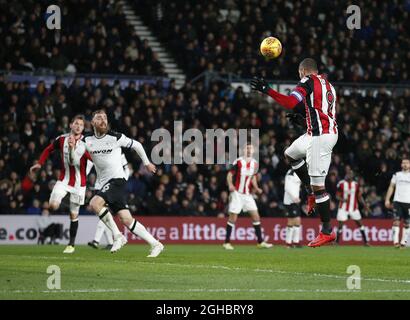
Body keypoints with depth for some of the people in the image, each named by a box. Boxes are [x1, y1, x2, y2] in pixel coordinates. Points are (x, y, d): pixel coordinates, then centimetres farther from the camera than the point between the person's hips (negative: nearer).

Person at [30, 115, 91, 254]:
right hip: (64, 179, 1)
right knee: (53, 205, -23)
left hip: (79, 182, -1)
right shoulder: (61, 139, -2)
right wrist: (40, 164, 5)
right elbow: (48, 150, 16)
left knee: (73, 215, 5)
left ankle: (71, 244, 18)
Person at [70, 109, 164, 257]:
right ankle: (155, 244, 9)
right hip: (104, 183, 5)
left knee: (94, 203, -27)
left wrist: (147, 163, 16)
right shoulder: (87, 140, 5)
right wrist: (73, 147, -24)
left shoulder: (115, 137, -8)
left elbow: (136, 145, 6)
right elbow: (75, 158, -4)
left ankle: (117, 236, -14)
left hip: (116, 180, -5)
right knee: (126, 220, 1)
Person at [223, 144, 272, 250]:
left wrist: (256, 188, 4)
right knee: (233, 218, -4)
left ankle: (260, 242, 7)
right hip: (237, 193, -5)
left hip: (248, 194, 5)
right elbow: (230, 174, -9)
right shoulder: (238, 162, -11)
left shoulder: (254, 163, 6)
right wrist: (230, 185, -26)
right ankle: (227, 242, 4)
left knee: (256, 216, 1)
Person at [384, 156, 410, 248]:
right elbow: (391, 187, 13)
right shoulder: (397, 175, 11)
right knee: (396, 221, -11)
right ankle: (395, 241, -17)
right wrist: (387, 200, 4)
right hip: (397, 201, 0)